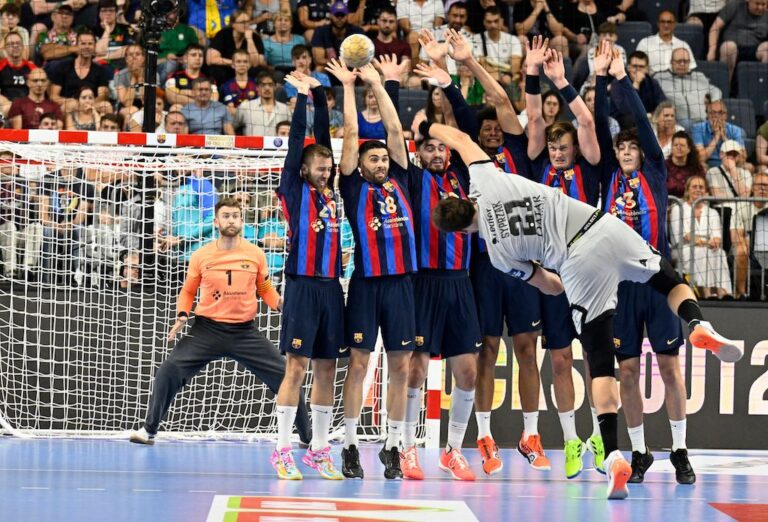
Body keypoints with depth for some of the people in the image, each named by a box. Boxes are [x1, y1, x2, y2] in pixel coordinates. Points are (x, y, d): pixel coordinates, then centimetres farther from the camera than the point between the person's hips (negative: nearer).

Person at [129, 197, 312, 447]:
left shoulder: (255, 254, 1)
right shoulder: (200, 256, 0)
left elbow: (265, 288, 14)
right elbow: (188, 291, 12)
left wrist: (280, 303, -5)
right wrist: (182, 315, -6)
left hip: (245, 331, 1)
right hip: (207, 329, -1)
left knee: (285, 376, -4)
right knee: (169, 370, -17)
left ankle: (308, 436, 15)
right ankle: (149, 430, -2)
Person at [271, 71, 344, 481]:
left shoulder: (329, 192, 14)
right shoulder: (294, 190, 1)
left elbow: (323, 137, 17)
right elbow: (297, 142, -3)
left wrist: (319, 93, 14)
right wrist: (302, 96, 1)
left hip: (331, 286, 6)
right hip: (302, 286, -6)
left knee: (327, 367, 6)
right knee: (297, 365, -7)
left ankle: (318, 451, 12)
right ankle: (283, 451, -5)